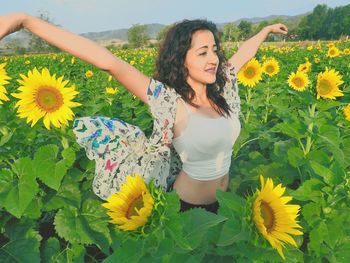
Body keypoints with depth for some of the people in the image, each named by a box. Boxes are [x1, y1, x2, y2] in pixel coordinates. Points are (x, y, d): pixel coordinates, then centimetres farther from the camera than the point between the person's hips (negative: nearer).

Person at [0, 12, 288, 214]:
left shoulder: (221, 88, -8)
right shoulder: (169, 99, -24)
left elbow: (243, 52, 10)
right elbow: (110, 62, -33)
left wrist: (266, 30, 28)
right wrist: (24, 19, -34)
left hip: (225, 200, 6)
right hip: (189, 205, -5)